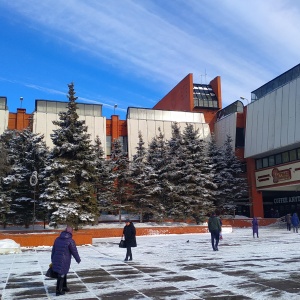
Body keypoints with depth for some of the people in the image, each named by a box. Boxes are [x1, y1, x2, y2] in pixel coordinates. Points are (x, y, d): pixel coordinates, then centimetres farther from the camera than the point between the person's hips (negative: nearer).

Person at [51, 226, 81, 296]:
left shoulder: (57, 239, 9)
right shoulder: (70, 241, -11)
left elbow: (53, 250, 14)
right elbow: (74, 251, -6)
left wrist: (52, 260, 23)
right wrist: (78, 259, 8)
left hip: (56, 260, 7)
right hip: (64, 261, -7)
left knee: (64, 273, 22)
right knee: (61, 275, 1)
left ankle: (64, 287, 34)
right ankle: (58, 290, 6)